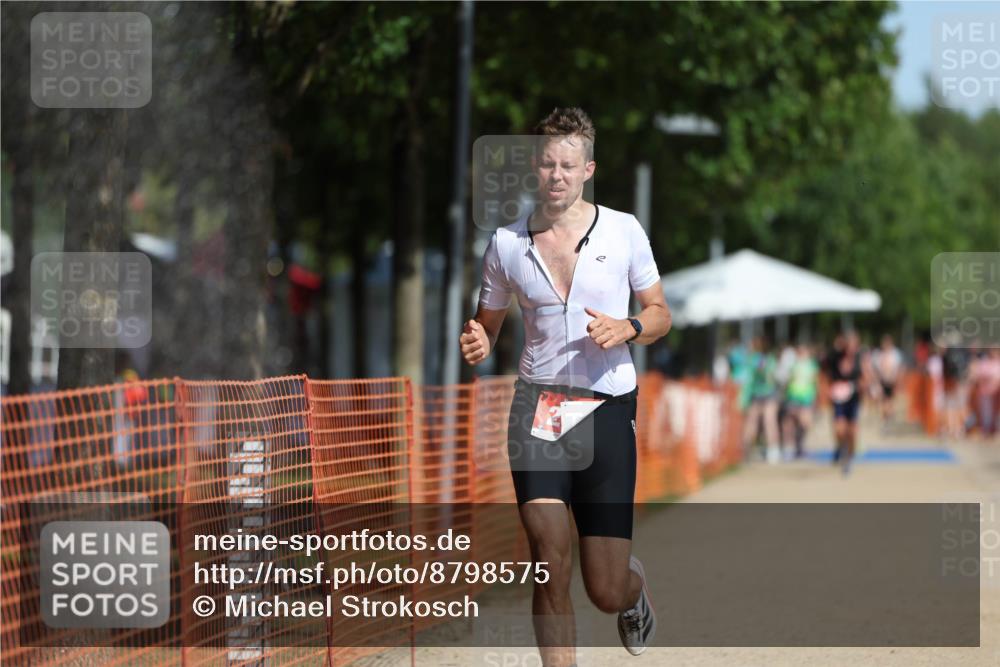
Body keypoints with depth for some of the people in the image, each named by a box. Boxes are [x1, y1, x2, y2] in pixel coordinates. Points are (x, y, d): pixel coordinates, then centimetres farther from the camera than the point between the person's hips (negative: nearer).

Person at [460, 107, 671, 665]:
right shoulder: (506, 243, 6)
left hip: (608, 407, -1)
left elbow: (661, 314, 11)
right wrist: (479, 345, -7)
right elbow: (488, 323, 17)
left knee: (607, 591, -1)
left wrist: (627, 328, -11)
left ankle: (635, 586, 37)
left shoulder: (624, 231, 4)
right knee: (552, 560, -17)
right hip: (538, 404, 1)